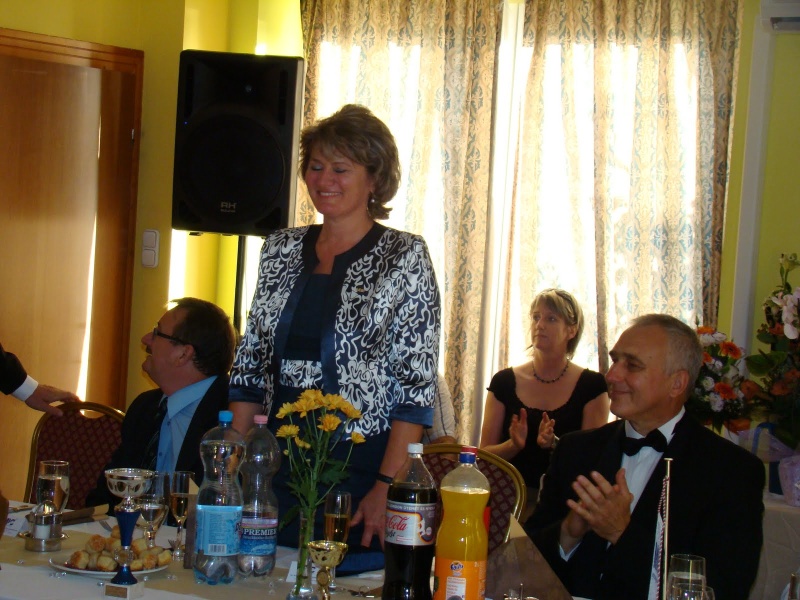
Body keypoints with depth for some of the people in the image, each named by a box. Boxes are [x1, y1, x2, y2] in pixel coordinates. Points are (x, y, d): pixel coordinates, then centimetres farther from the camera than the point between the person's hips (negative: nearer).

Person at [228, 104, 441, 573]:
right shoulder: (282, 249, 10)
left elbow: (417, 385, -10)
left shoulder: (404, 257, -5)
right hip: (277, 471, 5)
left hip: (361, 470, -4)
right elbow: (250, 367, 13)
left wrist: (387, 487, -17)